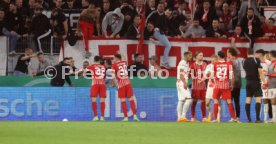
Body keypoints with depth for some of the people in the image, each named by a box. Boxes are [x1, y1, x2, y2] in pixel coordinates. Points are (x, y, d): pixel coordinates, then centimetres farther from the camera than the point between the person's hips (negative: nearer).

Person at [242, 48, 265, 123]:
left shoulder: (244, 62, 7)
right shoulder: (256, 60, -8)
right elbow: (260, 71, -13)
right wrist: (263, 80, -12)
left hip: (248, 82, 5)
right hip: (256, 82, -5)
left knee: (248, 101, 7)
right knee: (258, 100, -5)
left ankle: (249, 119, 5)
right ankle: (257, 118, -14)